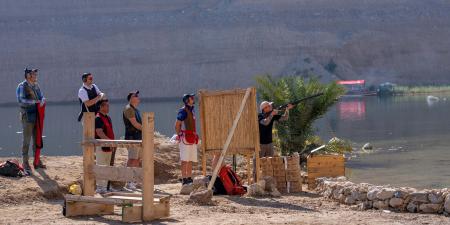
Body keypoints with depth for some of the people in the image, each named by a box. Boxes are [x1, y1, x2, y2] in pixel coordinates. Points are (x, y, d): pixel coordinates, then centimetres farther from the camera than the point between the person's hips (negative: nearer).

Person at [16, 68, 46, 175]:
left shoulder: (36, 86, 12)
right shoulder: (22, 86, -9)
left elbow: (41, 97, 14)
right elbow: (21, 100, -19)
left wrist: (42, 100, -11)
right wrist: (35, 101, -19)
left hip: (37, 117, 7)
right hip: (27, 117, -7)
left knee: (37, 140, 12)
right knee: (26, 141, -5)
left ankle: (37, 162, 20)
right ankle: (25, 164, -2)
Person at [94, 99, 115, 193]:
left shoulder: (108, 118, 17)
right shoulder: (98, 118, -12)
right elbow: (99, 133, -21)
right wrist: (110, 141, -24)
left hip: (108, 146, 9)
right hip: (101, 146, -9)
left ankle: (104, 187, 17)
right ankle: (99, 187, -6)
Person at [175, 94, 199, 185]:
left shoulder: (191, 110, 16)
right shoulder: (183, 111, -11)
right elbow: (177, 125, -12)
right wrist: (180, 136, -6)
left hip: (192, 139, 9)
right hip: (185, 138, -9)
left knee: (191, 160, 11)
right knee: (185, 160, -7)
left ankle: (189, 178, 16)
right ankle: (184, 179, -7)